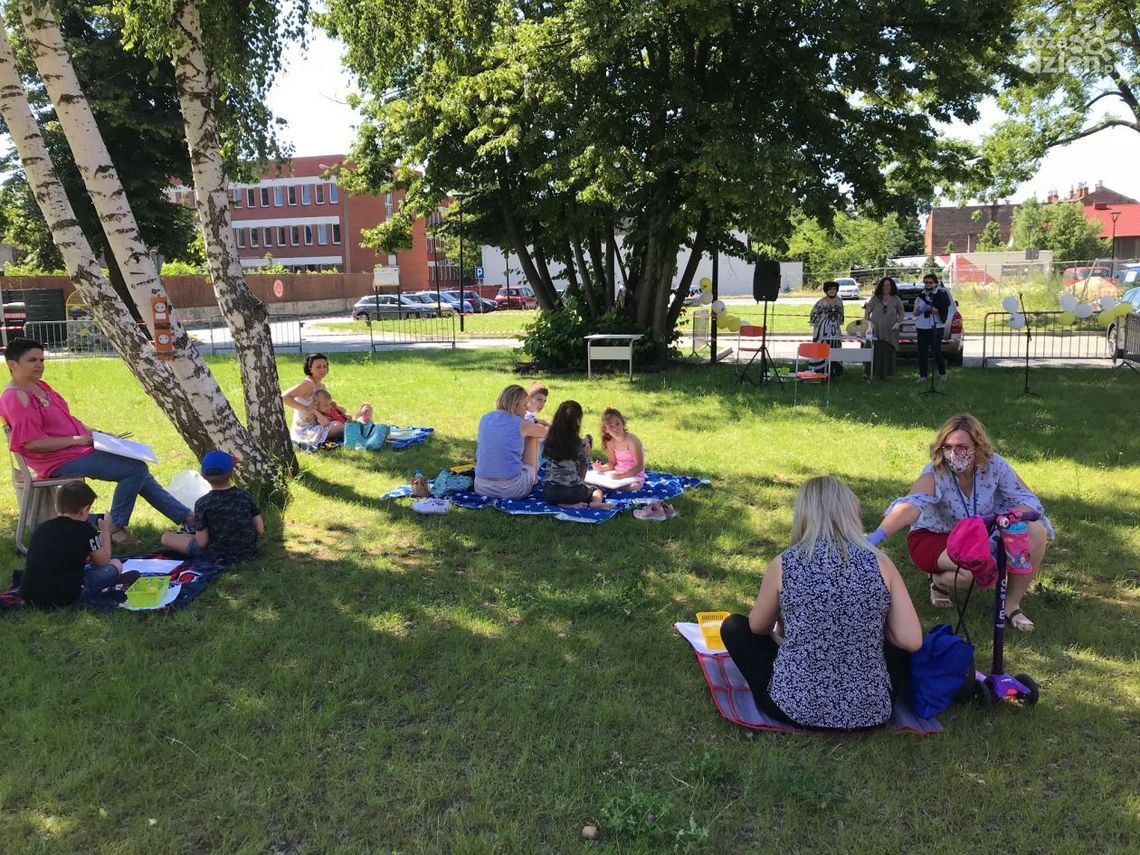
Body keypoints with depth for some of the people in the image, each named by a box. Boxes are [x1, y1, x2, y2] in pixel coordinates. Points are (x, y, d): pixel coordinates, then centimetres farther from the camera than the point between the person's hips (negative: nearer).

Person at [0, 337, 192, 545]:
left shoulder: (39, 386, 14)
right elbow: (32, 442, -22)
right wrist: (77, 439, -19)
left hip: (79, 445, 10)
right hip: (62, 461, -10)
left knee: (138, 469, 6)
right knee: (136, 468, -18)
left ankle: (185, 516, 10)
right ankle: (115, 528, -5)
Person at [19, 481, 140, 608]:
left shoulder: (40, 528, 10)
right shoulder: (84, 530, -5)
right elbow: (103, 561, 7)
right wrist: (105, 531, 19)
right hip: (65, 598, -6)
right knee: (116, 565, 7)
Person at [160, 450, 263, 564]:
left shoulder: (203, 504, -16)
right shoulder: (245, 496, -7)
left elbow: (201, 542, -15)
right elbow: (260, 530, -4)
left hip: (218, 556, -3)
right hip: (248, 553, 3)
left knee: (166, 537, 9)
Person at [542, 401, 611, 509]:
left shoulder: (550, 440, -1)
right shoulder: (582, 445, -8)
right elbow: (582, 475, -1)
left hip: (550, 493, 2)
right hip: (573, 493, -2)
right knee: (597, 491, 28)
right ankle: (595, 503, -6)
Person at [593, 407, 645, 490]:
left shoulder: (631, 441, -20)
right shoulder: (610, 443, -2)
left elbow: (640, 466, -20)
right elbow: (612, 463, 11)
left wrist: (624, 474, -32)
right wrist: (601, 468, -10)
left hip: (634, 476, -5)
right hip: (617, 474, 5)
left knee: (633, 487, -38)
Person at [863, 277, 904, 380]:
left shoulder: (896, 300, 7)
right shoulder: (875, 299, 5)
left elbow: (902, 313, 16)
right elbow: (867, 311, 9)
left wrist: (898, 323, 1)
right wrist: (869, 322, -3)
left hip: (891, 332, 1)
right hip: (877, 331, -1)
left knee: (889, 352, 0)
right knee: (877, 352, -7)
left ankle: (886, 373, 7)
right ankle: (877, 373, -2)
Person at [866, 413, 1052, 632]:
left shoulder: (993, 465, -16)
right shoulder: (935, 473, -27)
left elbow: (1028, 500, -10)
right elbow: (910, 505, -43)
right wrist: (876, 537, -61)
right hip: (935, 538, -4)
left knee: (1036, 532, -19)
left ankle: (1012, 604, -1)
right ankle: (939, 581, 3)